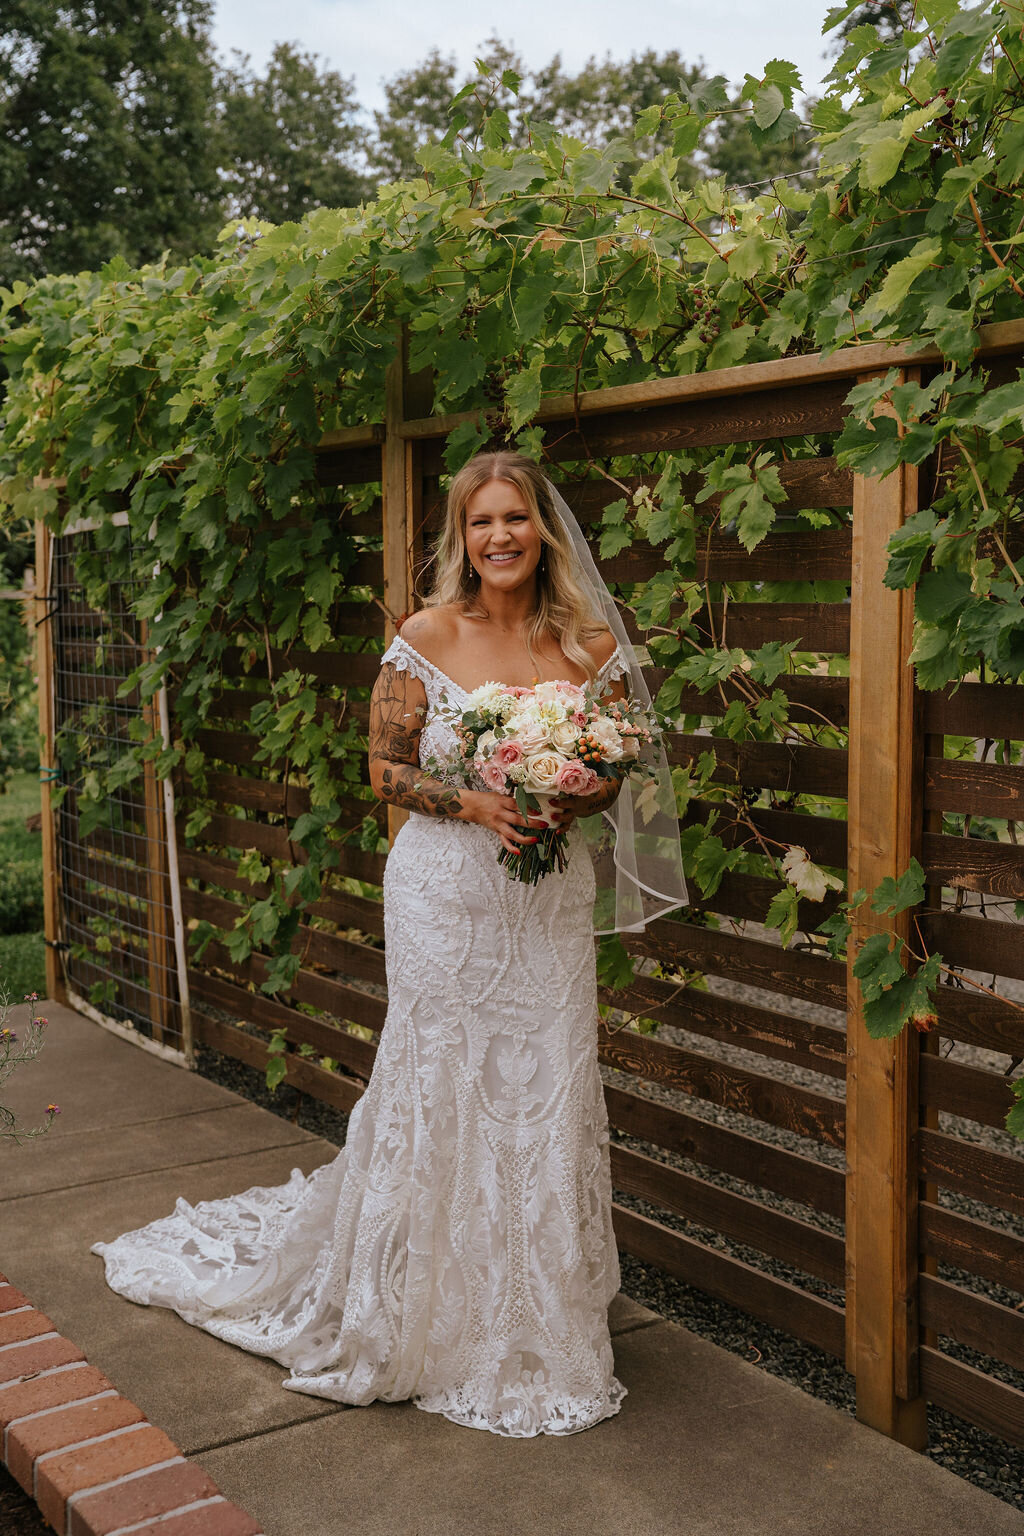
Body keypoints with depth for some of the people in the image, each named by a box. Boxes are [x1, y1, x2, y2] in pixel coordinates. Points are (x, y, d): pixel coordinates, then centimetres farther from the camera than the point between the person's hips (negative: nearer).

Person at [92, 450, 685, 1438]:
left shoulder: (593, 644, 2)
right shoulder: (427, 638, -4)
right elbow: (385, 768, -1)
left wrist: (576, 802, -12)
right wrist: (474, 803, -16)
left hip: (550, 903, 2)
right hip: (445, 897, -2)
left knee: (547, 1096, 5)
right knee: (438, 1092, 5)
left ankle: (535, 1321, 24)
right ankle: (436, 1321, 25)